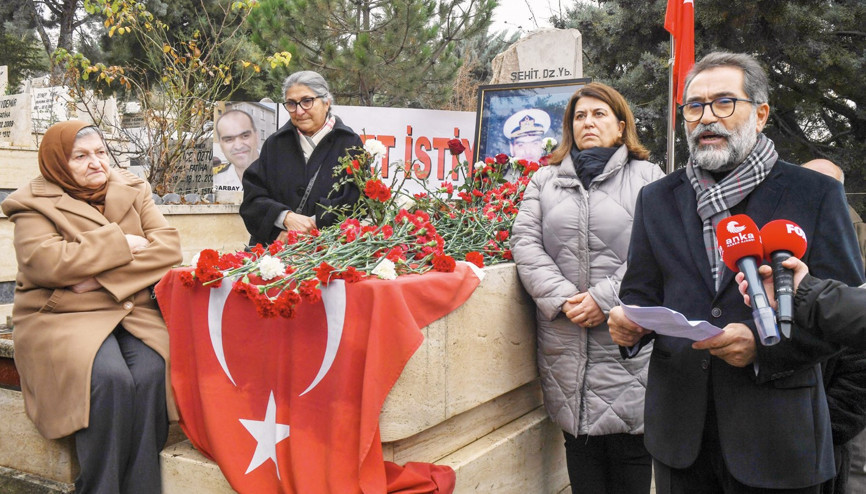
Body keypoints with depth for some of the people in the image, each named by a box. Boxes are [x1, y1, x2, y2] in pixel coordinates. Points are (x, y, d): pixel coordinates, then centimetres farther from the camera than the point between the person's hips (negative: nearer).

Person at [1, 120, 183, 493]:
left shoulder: (132, 191, 14)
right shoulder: (34, 204, 3)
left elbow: (169, 247, 0)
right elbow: (45, 263, -16)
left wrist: (104, 277, -12)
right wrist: (120, 245, -10)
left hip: (134, 309, 3)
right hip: (64, 317, -3)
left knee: (151, 373, -27)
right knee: (109, 379, -31)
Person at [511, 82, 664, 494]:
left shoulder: (648, 178, 5)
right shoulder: (545, 180, 15)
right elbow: (525, 242, 4)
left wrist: (605, 298, -15)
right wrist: (562, 299, -9)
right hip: (565, 344, 3)